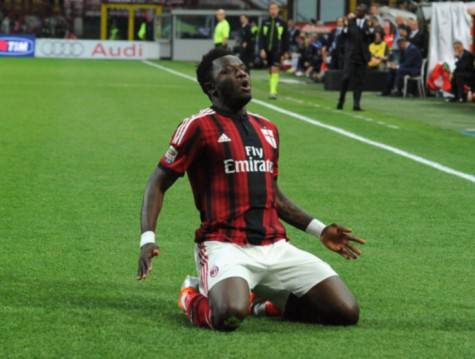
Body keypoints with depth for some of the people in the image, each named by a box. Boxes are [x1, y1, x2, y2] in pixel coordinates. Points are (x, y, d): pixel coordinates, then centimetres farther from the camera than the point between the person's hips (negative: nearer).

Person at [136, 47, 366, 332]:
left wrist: (320, 230, 25)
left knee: (346, 311, -8)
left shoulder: (268, 129, 19)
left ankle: (269, 302, 16)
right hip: (225, 245, -6)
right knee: (229, 316, -37)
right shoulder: (199, 127, -1)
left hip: (275, 247, 6)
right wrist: (148, 238, -14)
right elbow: (158, 183, 1)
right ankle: (194, 296, 1)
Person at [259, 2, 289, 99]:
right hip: (267, 50, 3)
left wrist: (286, 51, 4)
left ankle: (273, 92, -18)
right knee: (270, 70, 10)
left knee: (275, 70, -14)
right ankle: (272, 89, 21)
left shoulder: (282, 23, 1)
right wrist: (261, 49, -6)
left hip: (277, 50, -3)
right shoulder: (265, 22, 6)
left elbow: (286, 38, 5)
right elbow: (261, 37, 4)